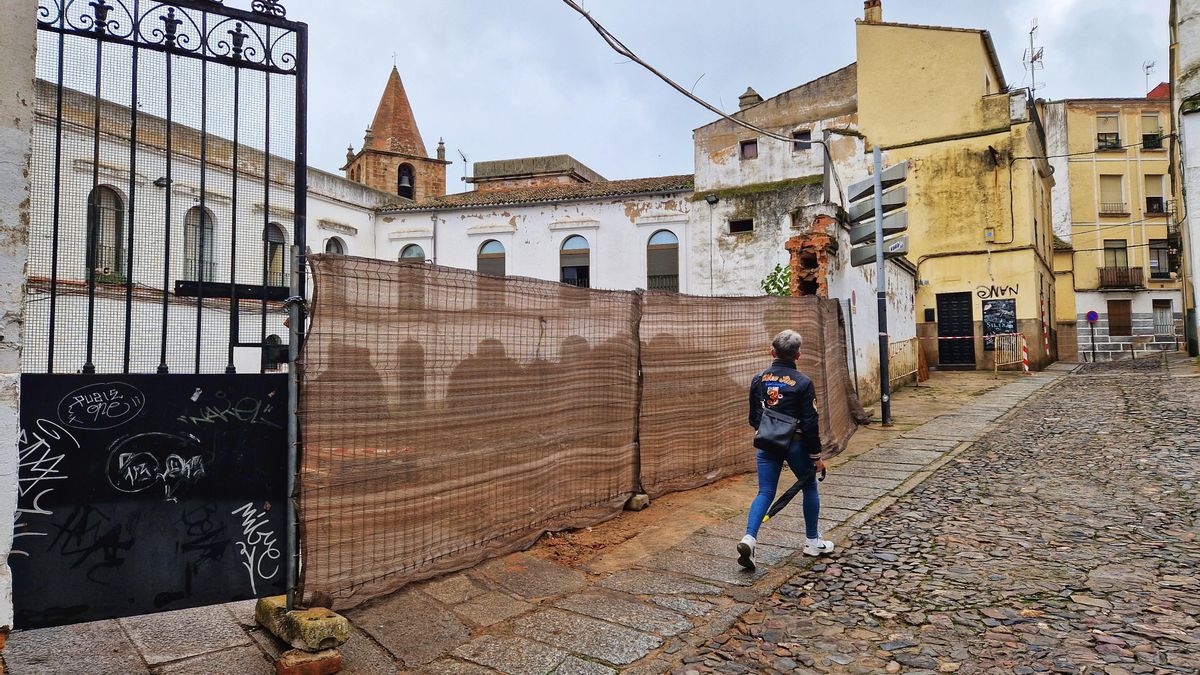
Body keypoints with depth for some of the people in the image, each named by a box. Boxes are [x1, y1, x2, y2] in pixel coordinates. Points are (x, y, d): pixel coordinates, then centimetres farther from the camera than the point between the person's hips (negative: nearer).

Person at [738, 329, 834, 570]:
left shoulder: (759, 379, 1)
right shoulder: (803, 383, -11)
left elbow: (753, 417, 9)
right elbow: (810, 424, -11)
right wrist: (816, 456, -3)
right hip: (795, 444, -3)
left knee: (765, 492, 7)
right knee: (810, 488, 17)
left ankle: (749, 537, -12)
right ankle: (812, 541, 27)